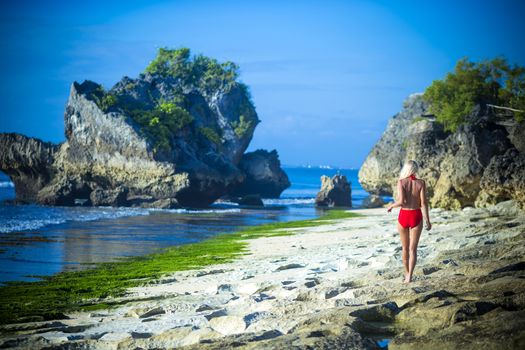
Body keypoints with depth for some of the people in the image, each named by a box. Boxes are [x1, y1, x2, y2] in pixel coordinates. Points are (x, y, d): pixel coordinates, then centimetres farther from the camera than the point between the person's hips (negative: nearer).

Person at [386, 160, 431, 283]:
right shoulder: (421, 183, -6)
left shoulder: (401, 182, -9)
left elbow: (401, 201, -18)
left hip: (403, 216, 0)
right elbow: (424, 202, -10)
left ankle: (407, 272, 33)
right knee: (413, 248, 3)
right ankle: (409, 276, -10)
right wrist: (427, 221, -4)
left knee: (405, 247, 19)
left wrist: (391, 206, 2)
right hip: (416, 217, 0)